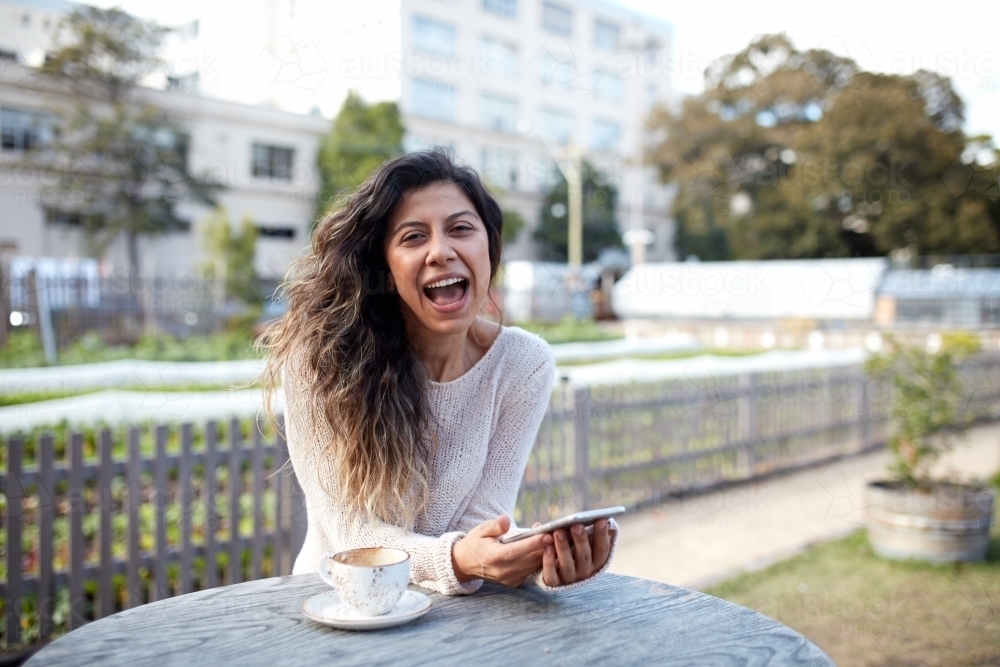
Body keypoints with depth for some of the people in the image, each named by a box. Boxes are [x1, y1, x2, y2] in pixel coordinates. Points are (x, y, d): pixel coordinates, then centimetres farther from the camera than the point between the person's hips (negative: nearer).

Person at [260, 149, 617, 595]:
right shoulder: (319, 354, -16)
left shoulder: (524, 364, -9)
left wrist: (543, 555, -29)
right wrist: (456, 561, -32)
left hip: (461, 610, 2)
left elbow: (482, 521, -9)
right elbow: (350, 527, -15)